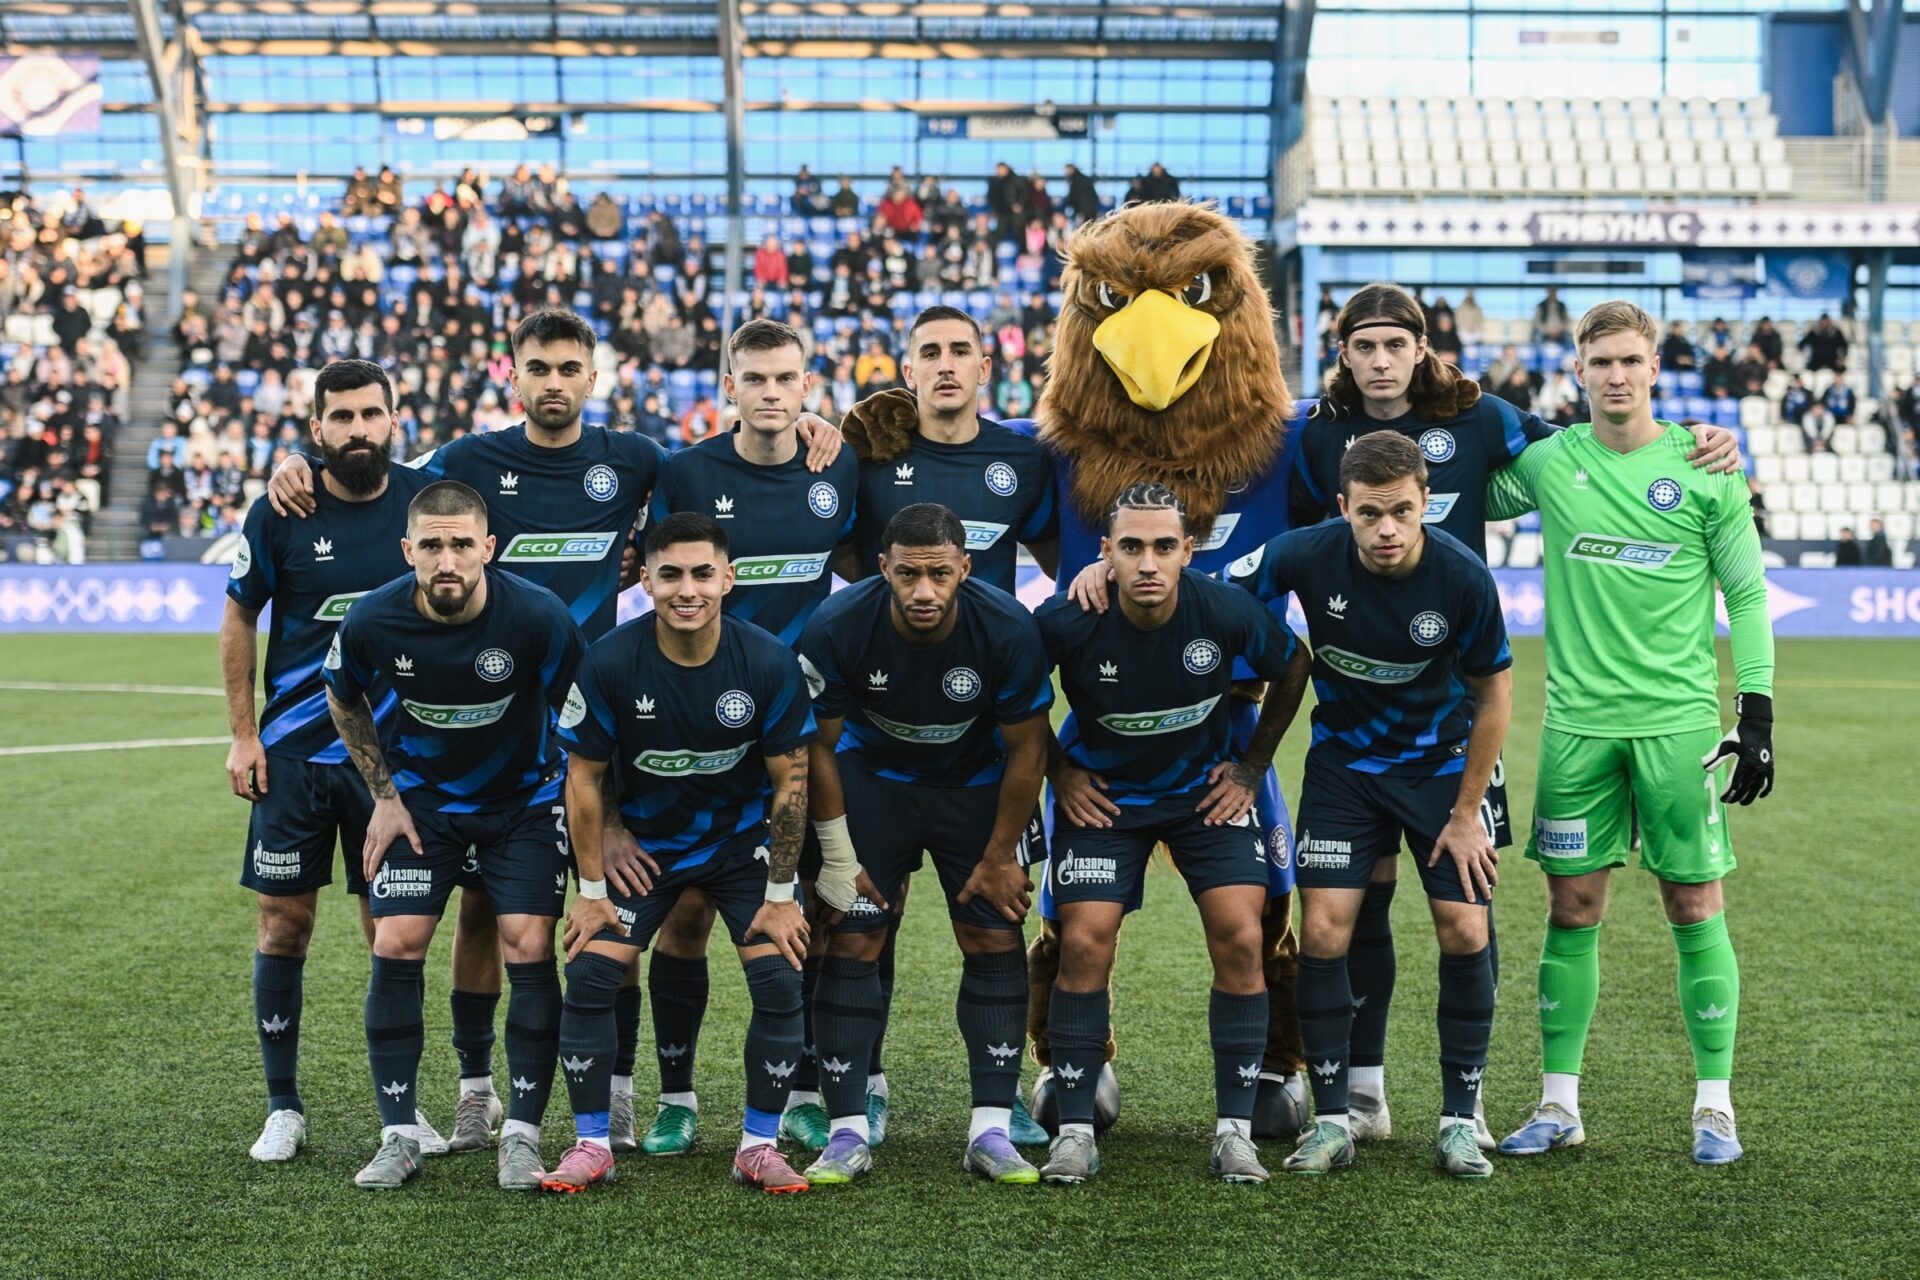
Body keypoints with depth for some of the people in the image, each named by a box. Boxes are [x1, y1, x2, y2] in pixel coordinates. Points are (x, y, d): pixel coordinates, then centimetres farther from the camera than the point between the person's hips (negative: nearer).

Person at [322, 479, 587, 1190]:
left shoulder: (537, 615, -26)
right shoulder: (373, 620, -19)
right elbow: (343, 699, 4)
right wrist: (384, 794, 0)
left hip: (526, 798, -1)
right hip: (423, 799, 2)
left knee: (528, 949, -12)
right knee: (396, 947, -9)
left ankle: (522, 1135, 0)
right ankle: (398, 1136, 2)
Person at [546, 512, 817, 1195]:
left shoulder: (769, 663, -21)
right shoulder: (609, 663, -21)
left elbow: (790, 780, -10)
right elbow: (584, 778, -10)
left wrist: (780, 895, -9)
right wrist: (592, 889, -9)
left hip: (744, 838, 0)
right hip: (640, 841, 0)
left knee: (779, 981, -11)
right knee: (590, 974, -10)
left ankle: (759, 1145, 4)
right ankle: (592, 1144, 5)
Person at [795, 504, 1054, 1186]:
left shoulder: (1007, 631, -28)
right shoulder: (836, 627, -28)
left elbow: (1025, 750, -13)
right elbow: (820, 744, -12)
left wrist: (1000, 856, -7)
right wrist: (837, 856, -10)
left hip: (976, 783, 0)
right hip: (872, 777, 0)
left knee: (995, 941, -5)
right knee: (852, 943, -8)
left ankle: (991, 1131, 1)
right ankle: (847, 1131, -1)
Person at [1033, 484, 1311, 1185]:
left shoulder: (1228, 612, -22)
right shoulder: (1066, 622, -24)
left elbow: (1292, 669, 1)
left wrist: (1253, 765, 2)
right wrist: (1058, 771, -3)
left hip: (1206, 789, 1)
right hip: (1100, 793, -1)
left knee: (1240, 941, -10)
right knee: (1084, 944, -11)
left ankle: (1234, 1128, 1)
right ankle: (1075, 1129, 1)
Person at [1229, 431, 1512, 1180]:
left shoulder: (1463, 577, -23)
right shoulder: (1305, 556, -21)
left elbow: (1494, 694, -9)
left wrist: (1467, 813, -7)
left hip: (1445, 761, -1)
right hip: (1345, 760, 1)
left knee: (1464, 933, -7)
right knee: (1323, 932, -8)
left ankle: (1460, 1119, 9)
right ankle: (1332, 1120, 5)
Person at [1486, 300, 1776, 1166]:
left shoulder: (1704, 468, -1)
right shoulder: (1547, 463, 4)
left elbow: (1747, 593, 2)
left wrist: (1756, 714, -3)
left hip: (1678, 721, -2)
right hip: (1577, 722, 2)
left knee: (1695, 908, 1)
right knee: (1571, 910, 5)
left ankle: (1715, 1106, 11)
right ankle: (1559, 1104, 14)